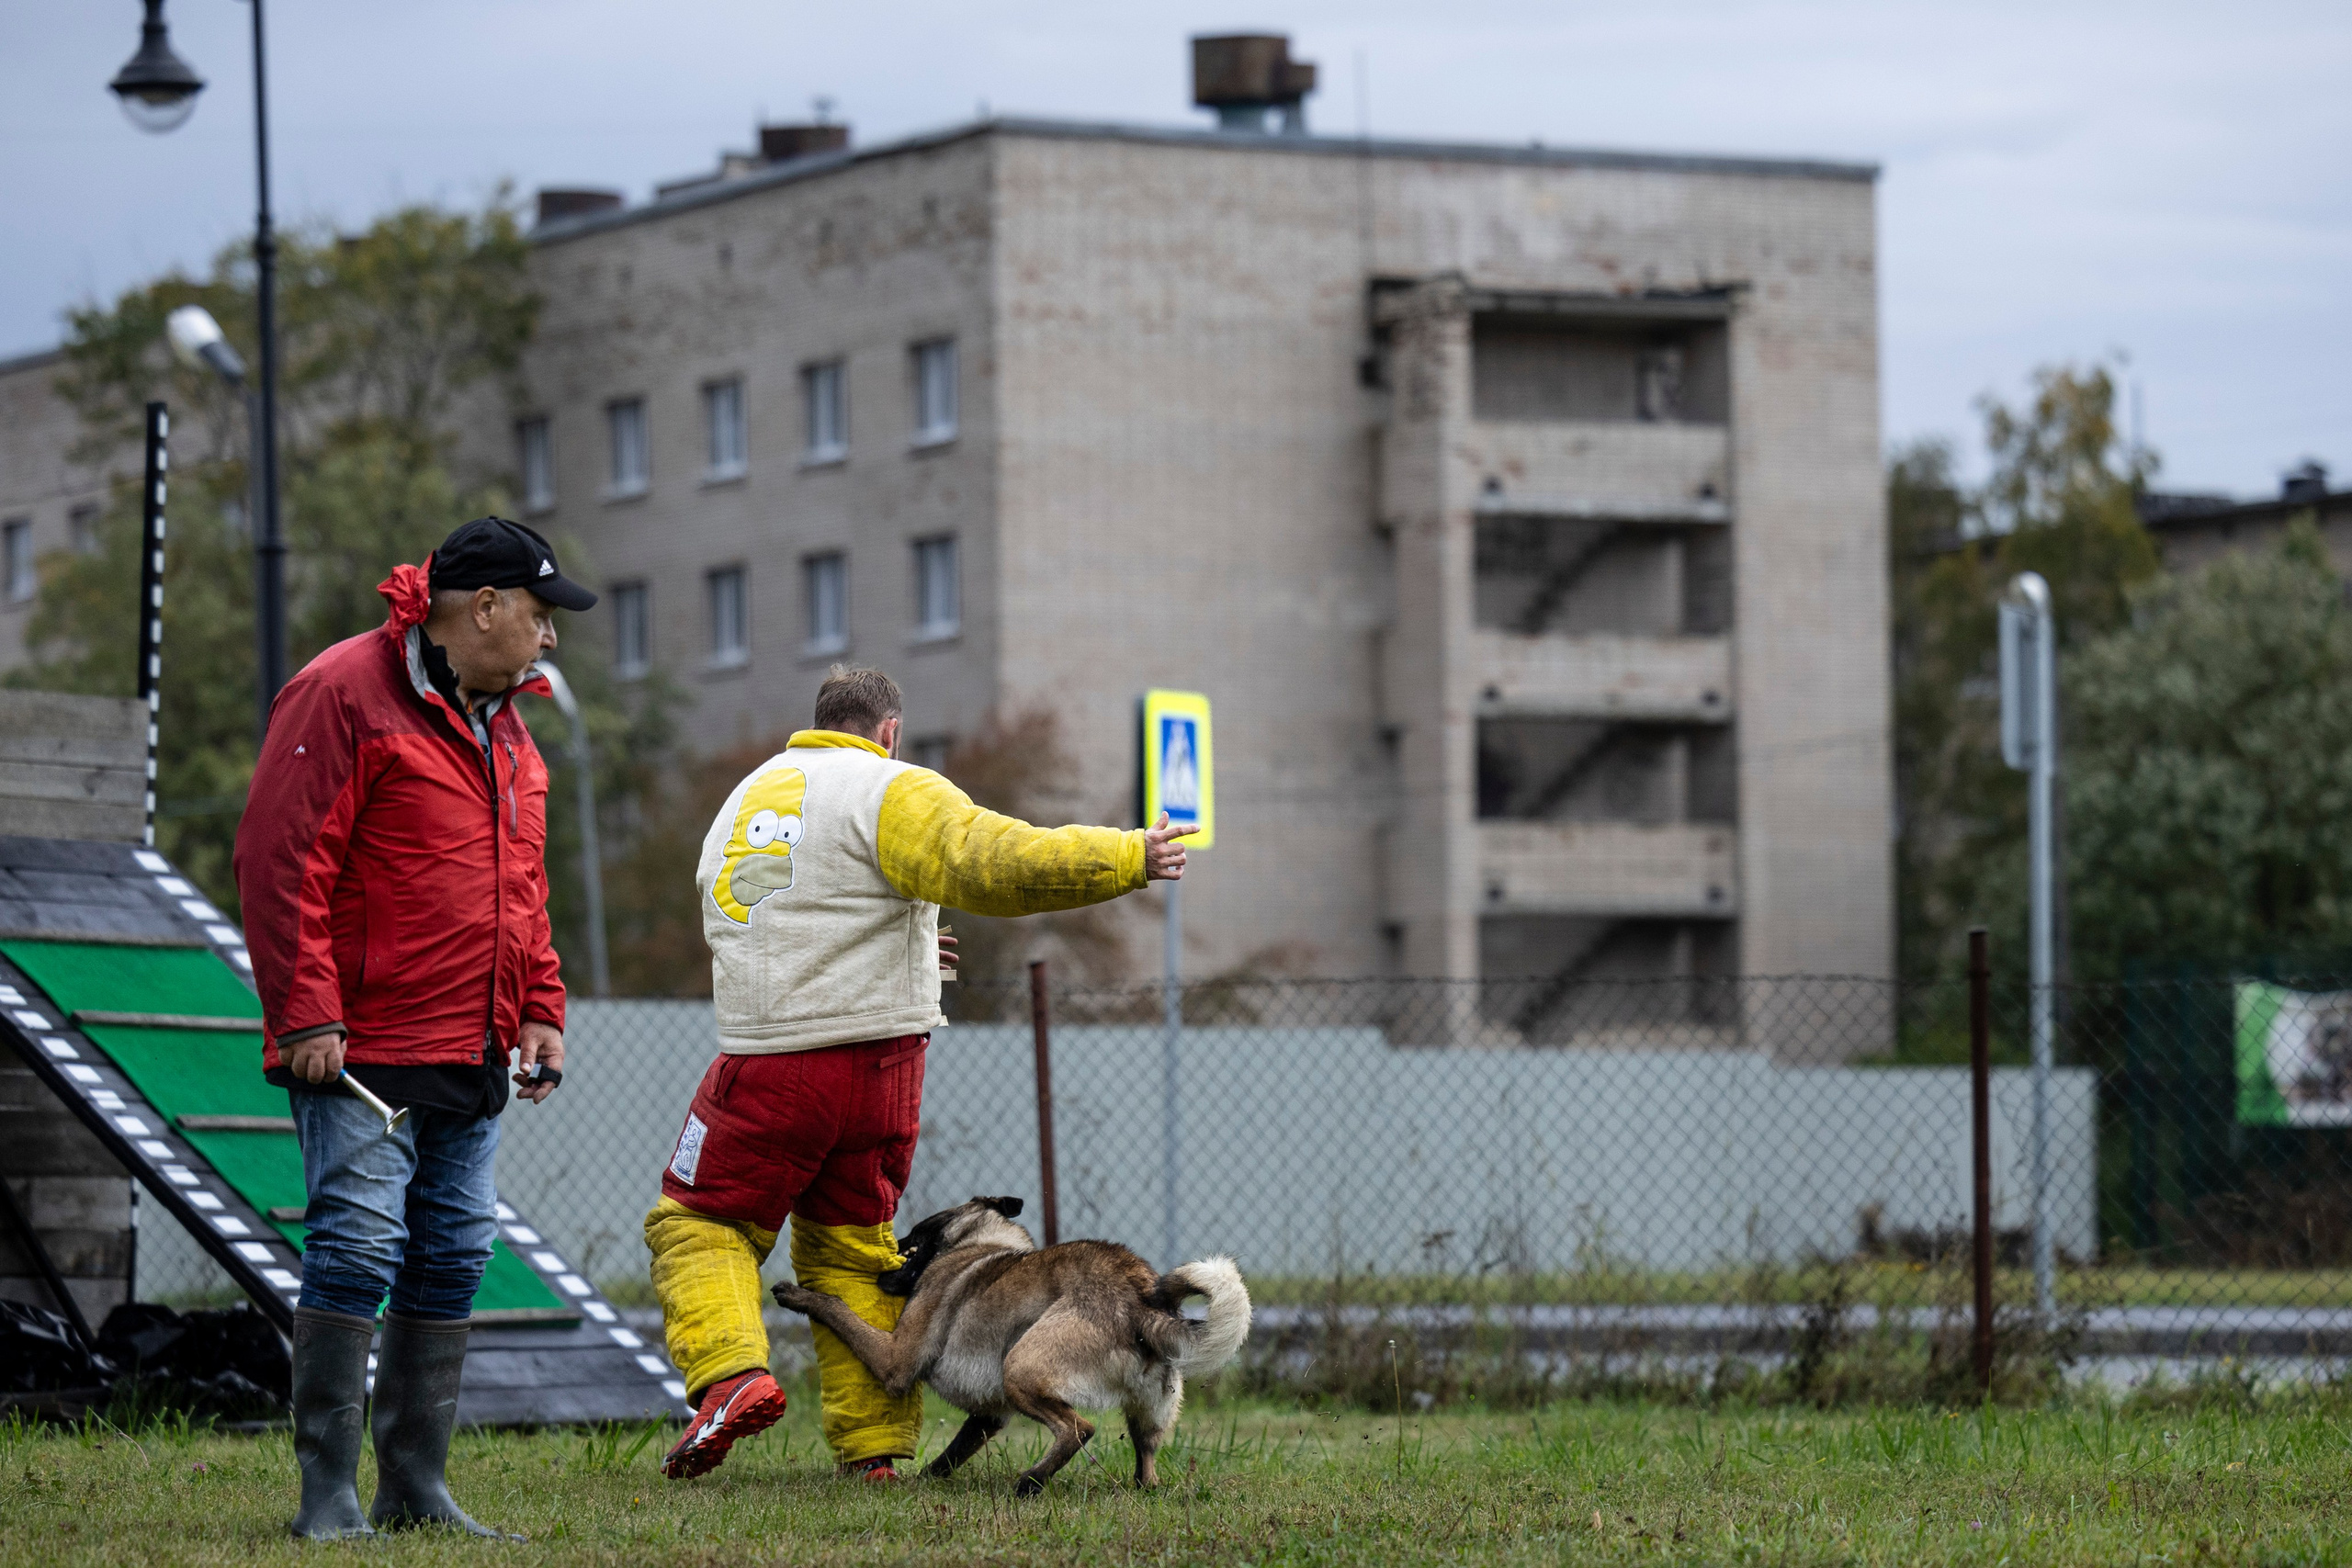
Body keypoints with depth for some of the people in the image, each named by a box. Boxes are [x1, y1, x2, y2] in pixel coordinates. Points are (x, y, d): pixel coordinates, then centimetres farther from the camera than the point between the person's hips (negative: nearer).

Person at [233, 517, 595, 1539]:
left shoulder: (504, 724, 18)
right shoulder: (345, 695, -9)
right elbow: (281, 861, -14)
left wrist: (540, 1012, 15)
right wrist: (308, 1015, -18)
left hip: (474, 1054, 8)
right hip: (363, 1050, -8)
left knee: (451, 1258, 7)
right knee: (357, 1250, -11)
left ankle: (416, 1484, 14)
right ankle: (329, 1494, -8)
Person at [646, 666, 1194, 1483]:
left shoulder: (748, 797, 16)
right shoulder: (889, 792, -4)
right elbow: (993, 863, -19)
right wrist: (1129, 858, -14)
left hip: (765, 1063, 2)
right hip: (877, 1065, -2)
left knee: (700, 1224, 11)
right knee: (850, 1247, 12)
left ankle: (731, 1371, -15)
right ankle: (873, 1441, 9)